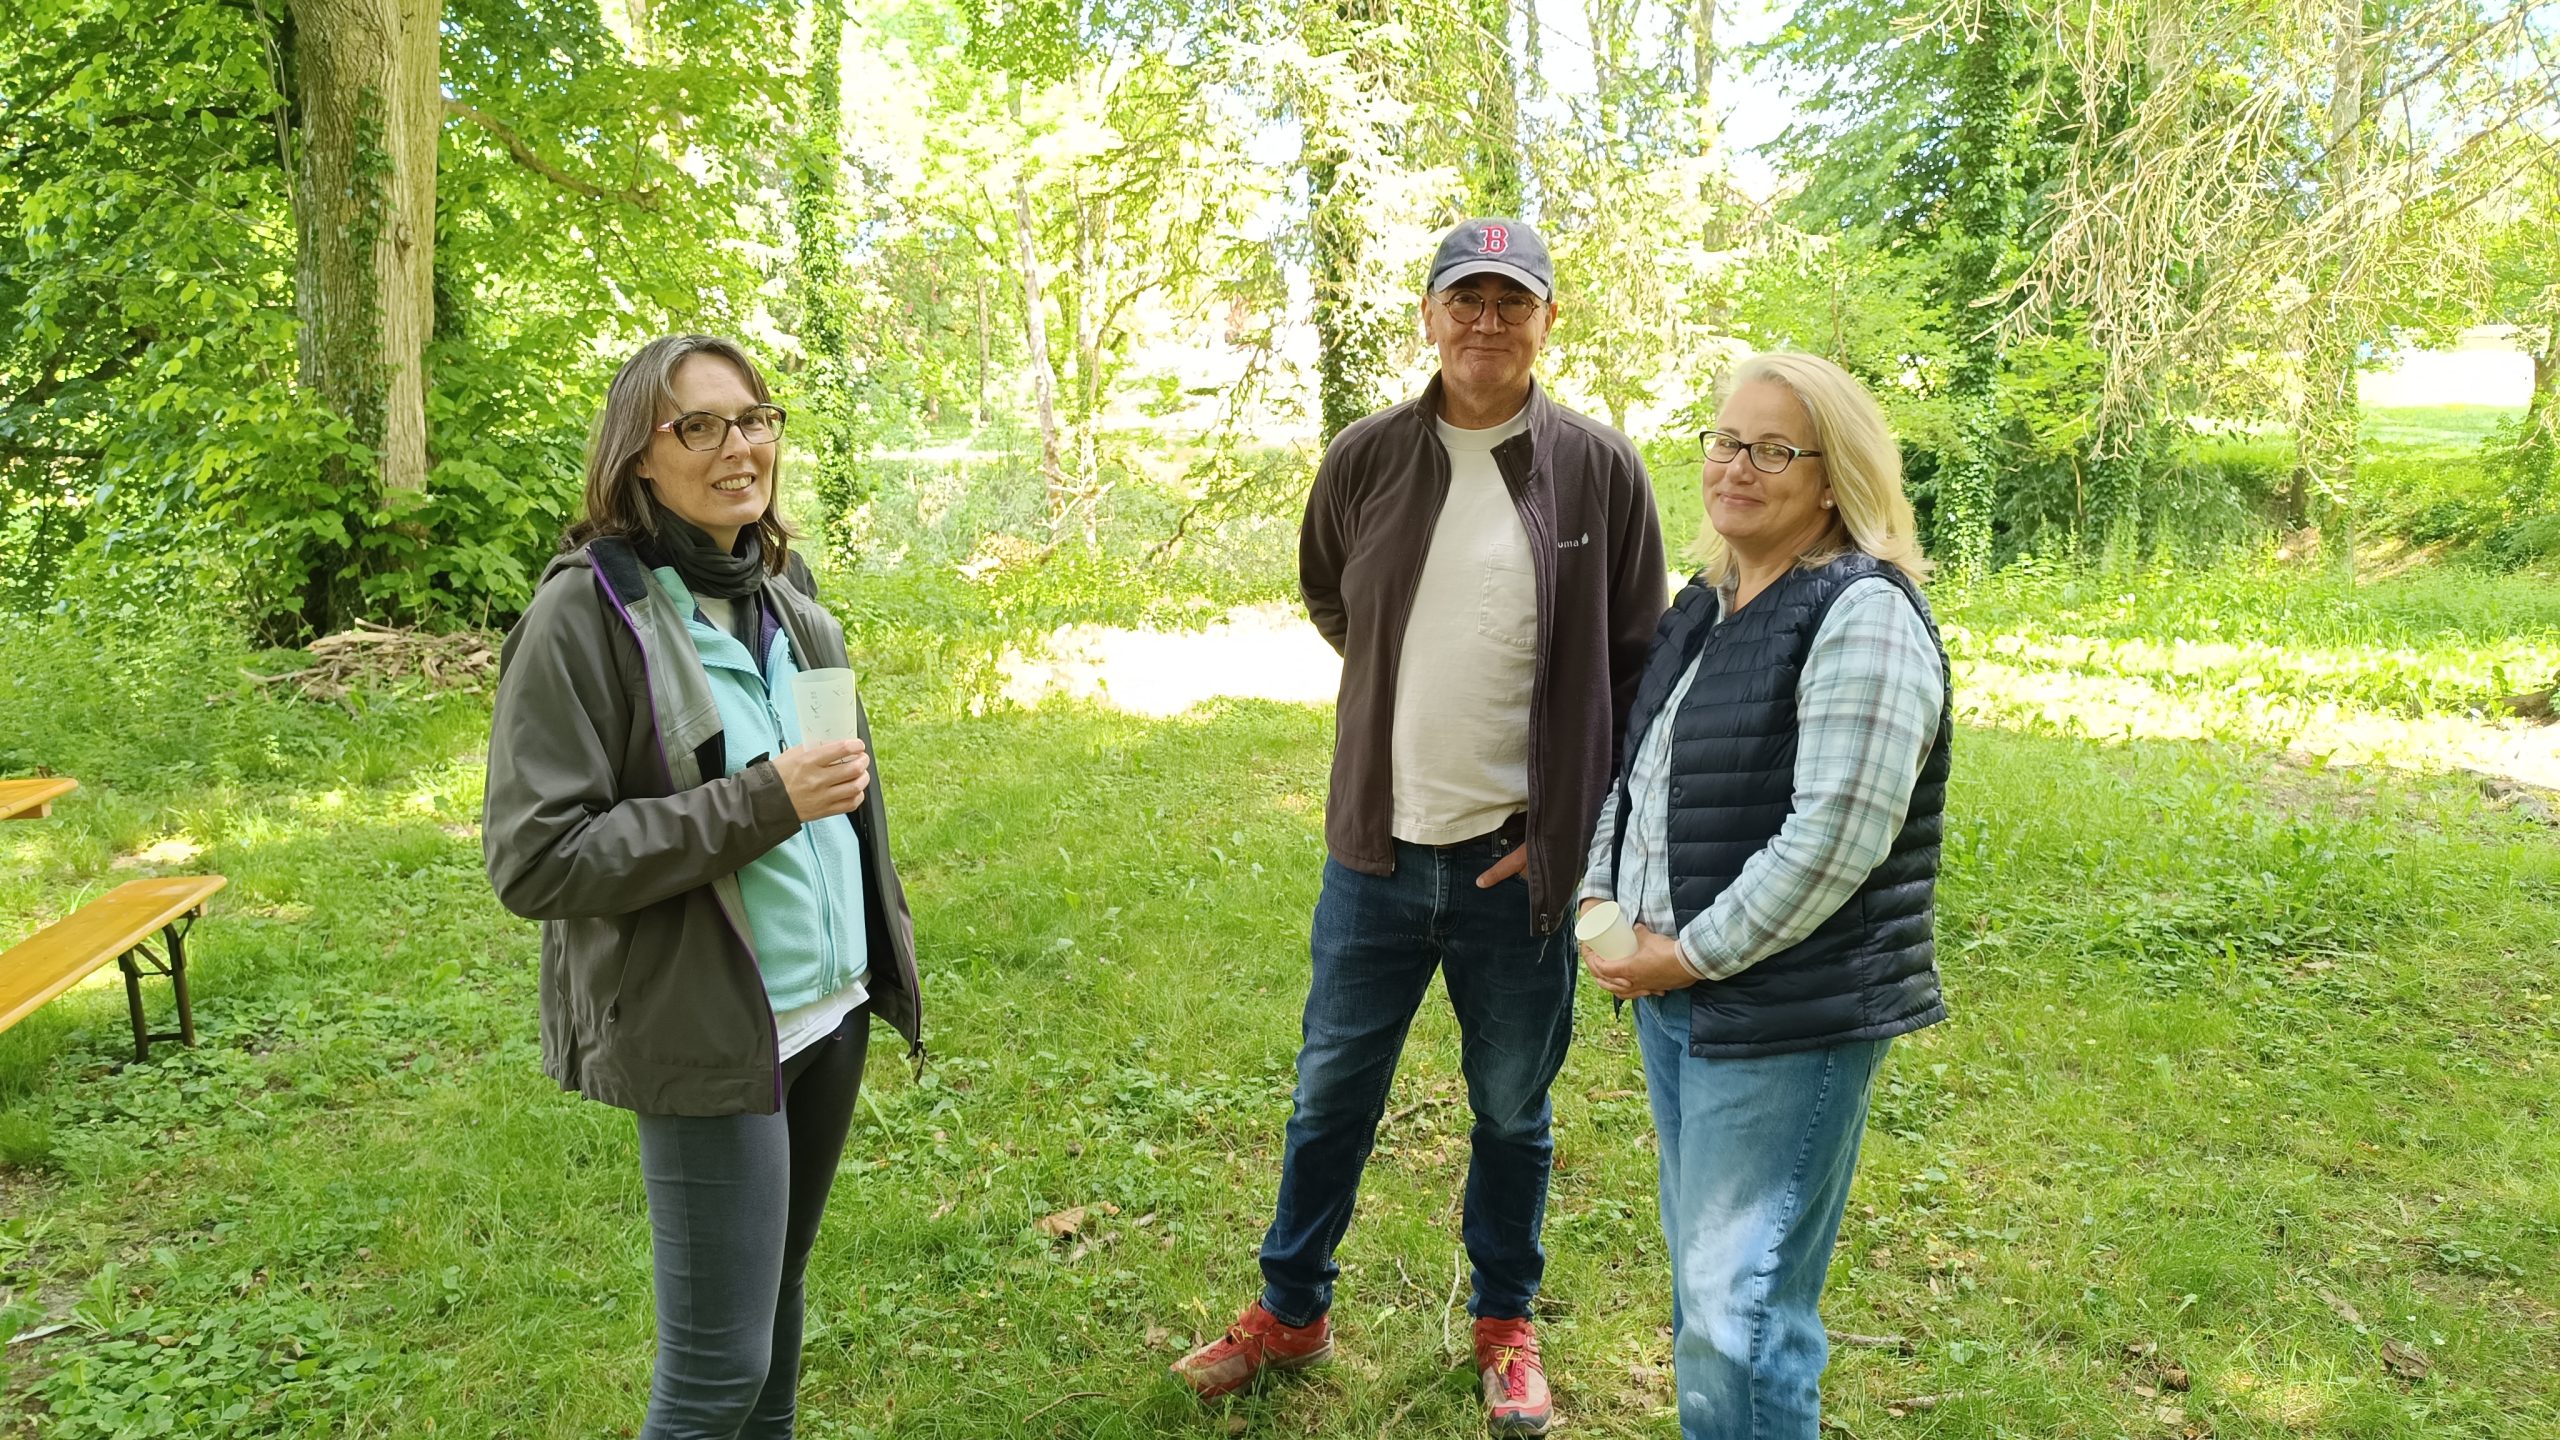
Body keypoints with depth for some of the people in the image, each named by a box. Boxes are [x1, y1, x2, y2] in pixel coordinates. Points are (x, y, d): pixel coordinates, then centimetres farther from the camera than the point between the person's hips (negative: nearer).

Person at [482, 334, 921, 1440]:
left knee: (777, 1295, 19)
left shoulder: (781, 591, 7)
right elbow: (533, 861, -18)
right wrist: (761, 802, -24)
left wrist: (886, 956, 18)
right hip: (711, 1033, -6)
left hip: (830, 1008, 7)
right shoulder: (585, 613, -14)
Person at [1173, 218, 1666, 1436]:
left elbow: (1638, 668, -1)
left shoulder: (1599, 470, -5)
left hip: (1520, 862, -1)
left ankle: (1505, 1325, 36)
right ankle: (1291, 1310, 34)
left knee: (1512, 1110, 15)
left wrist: (1578, 827, -5)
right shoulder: (1366, 459, -1)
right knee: (1330, 1094, 14)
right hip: (1377, 852, 2)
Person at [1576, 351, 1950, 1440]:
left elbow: (1834, 839, -23)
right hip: (1669, 996, 9)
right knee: (1699, 1277, 21)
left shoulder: (1863, 616, -16)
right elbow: (1637, 767, 20)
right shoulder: (1705, 603, 12)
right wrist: (1601, 894, 5)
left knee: (1737, 1315, -3)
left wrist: (1693, 954, -17)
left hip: (1785, 1017, -9)